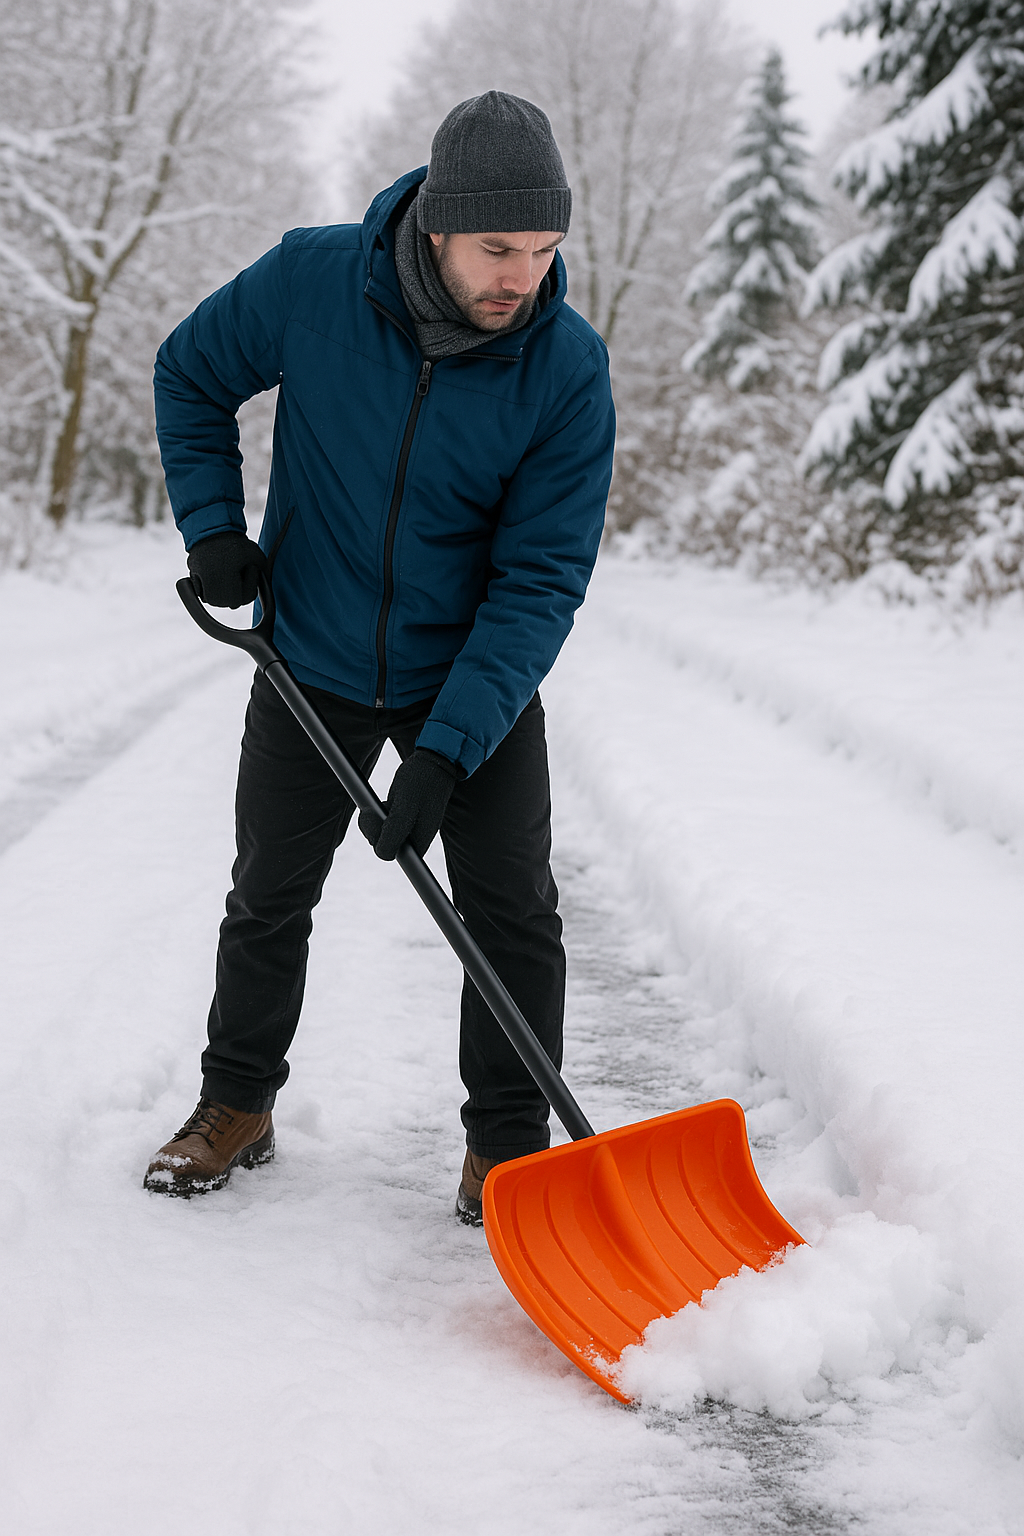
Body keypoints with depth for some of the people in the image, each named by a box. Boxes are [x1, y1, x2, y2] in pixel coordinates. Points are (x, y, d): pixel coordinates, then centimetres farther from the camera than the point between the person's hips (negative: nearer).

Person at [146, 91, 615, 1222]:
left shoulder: (568, 367, -21)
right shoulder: (311, 280, -20)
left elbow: (542, 576, -21)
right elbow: (190, 375, 1)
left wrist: (447, 750, -27)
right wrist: (212, 526, -11)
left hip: (477, 675, -1)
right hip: (315, 664, 1)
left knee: (514, 915, -2)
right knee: (268, 898, 12)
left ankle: (507, 1143, 14)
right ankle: (236, 1107, 31)